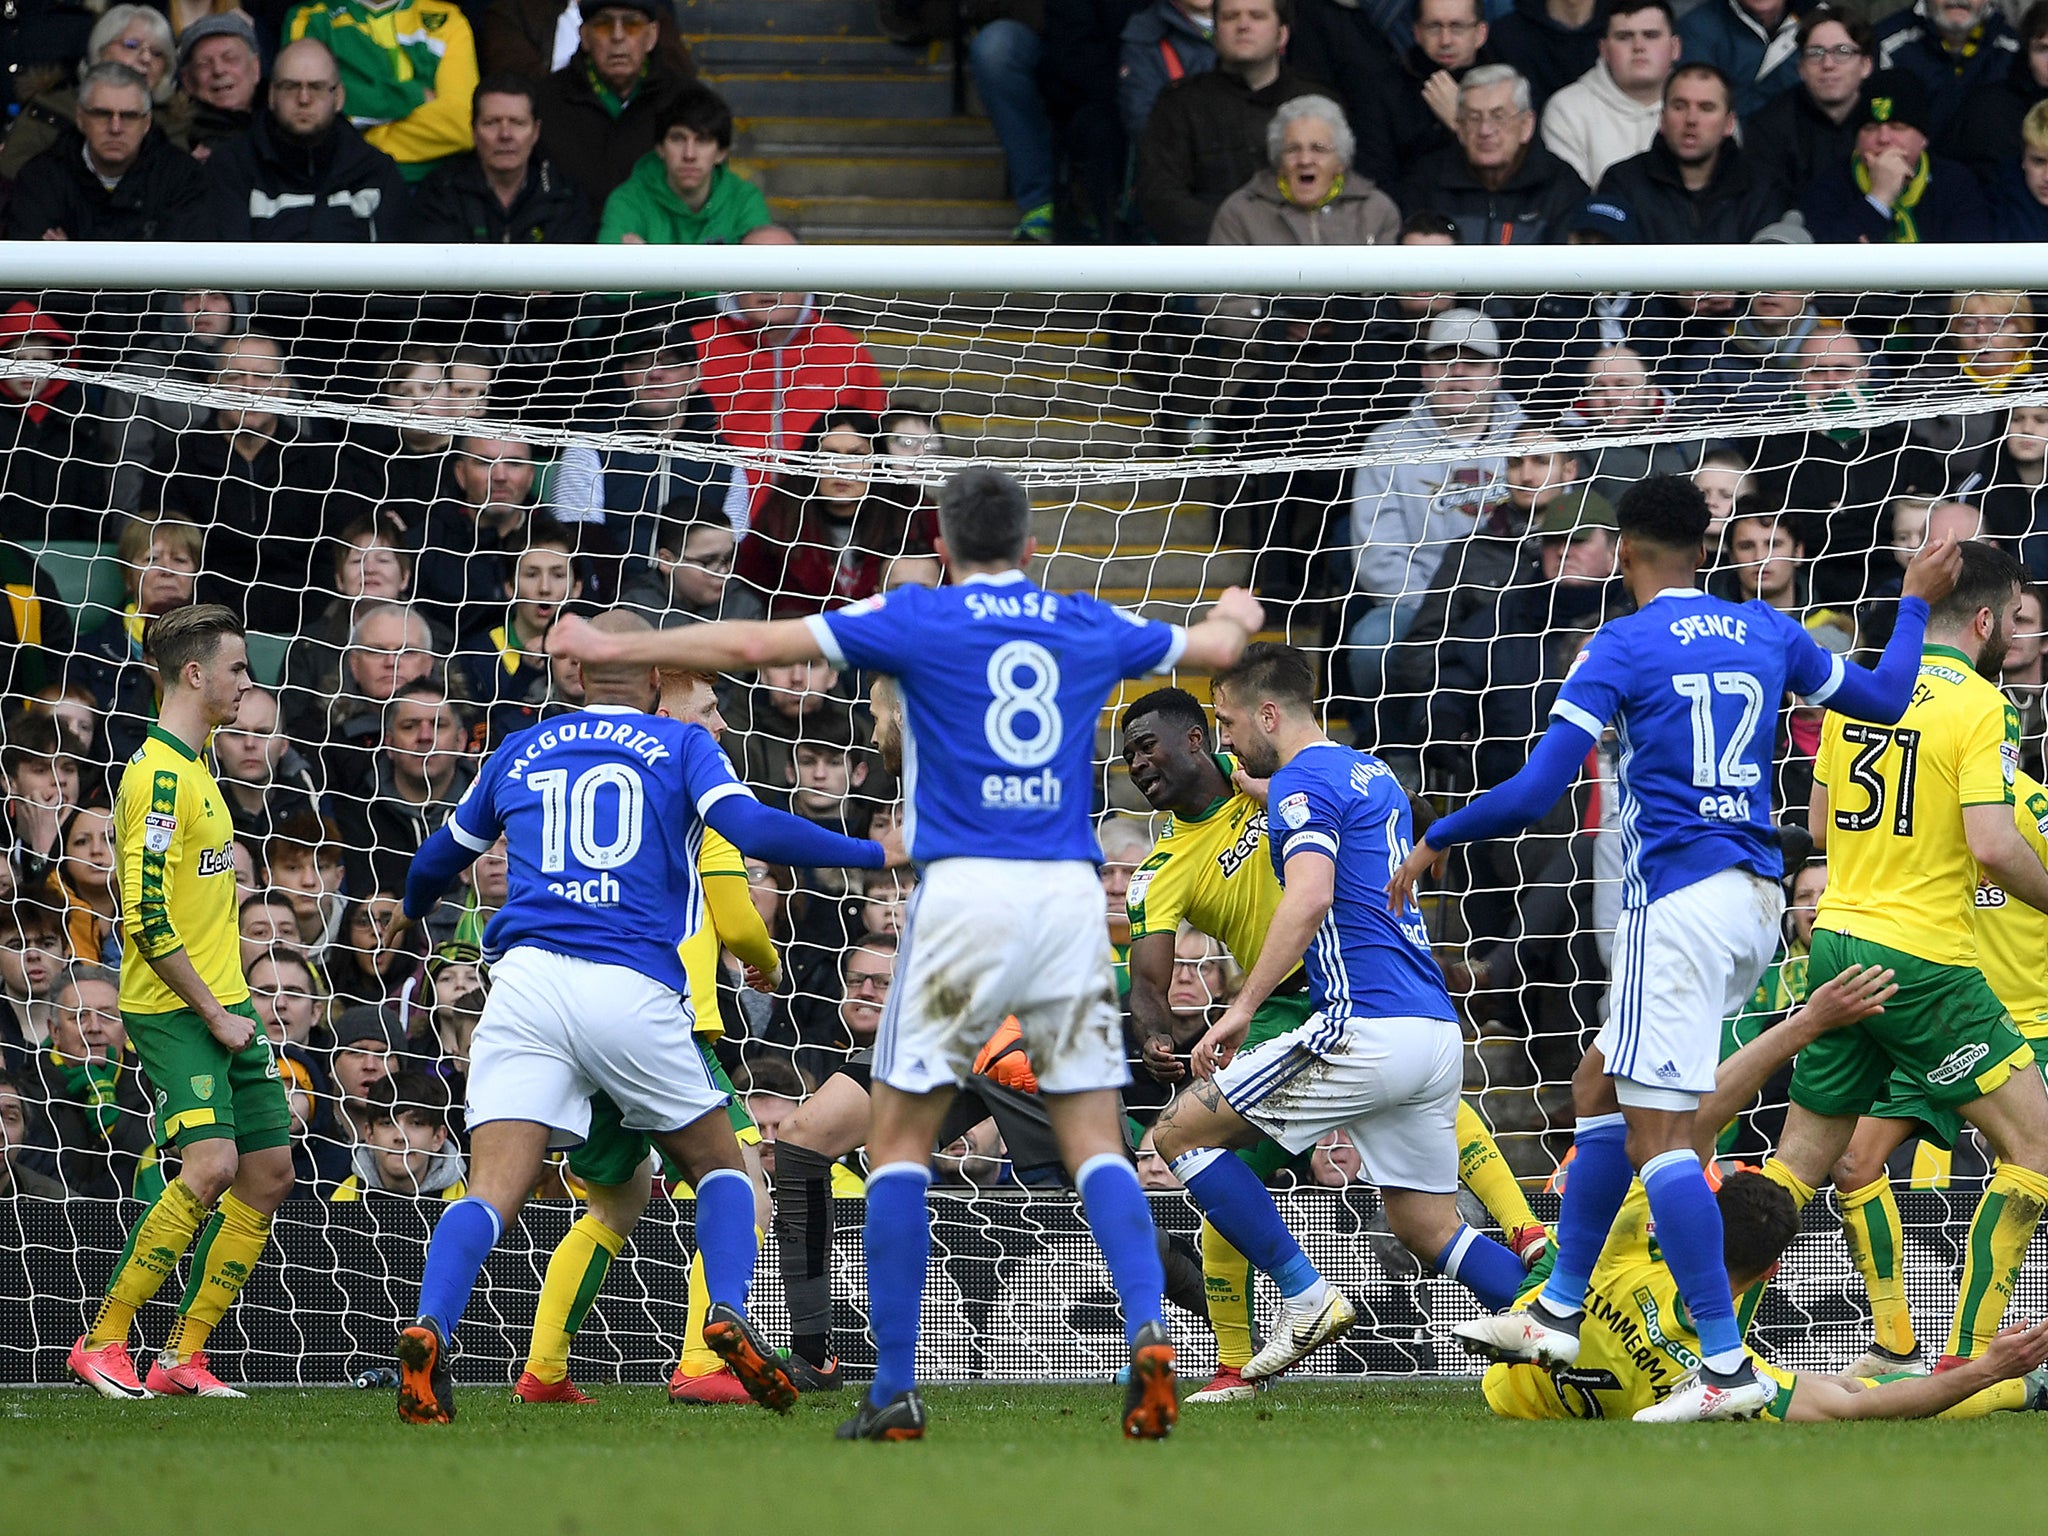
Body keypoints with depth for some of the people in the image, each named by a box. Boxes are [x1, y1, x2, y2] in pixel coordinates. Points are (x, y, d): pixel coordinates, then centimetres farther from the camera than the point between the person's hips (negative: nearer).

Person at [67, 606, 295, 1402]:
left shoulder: (190, 767, 16)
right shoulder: (161, 775, -16)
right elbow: (147, 919, -21)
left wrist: (232, 1006, 19)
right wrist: (213, 1014, -17)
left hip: (221, 1005, 10)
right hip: (172, 1009, -10)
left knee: (270, 1171, 5)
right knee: (211, 1164, -22)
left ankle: (183, 1355, 9)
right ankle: (103, 1342, -13)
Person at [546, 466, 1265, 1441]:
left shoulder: (920, 619, 3)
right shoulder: (1089, 629, 13)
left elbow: (753, 645, 1)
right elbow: (1212, 649, 32)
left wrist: (610, 646, 12)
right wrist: (1235, 617, 56)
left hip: (965, 888, -3)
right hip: (1071, 892, 3)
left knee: (901, 1141, 6)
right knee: (1095, 1143, 5)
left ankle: (895, 1390, 1)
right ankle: (1148, 1334, -17)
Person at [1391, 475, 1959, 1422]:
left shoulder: (1624, 648, -6)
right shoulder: (1766, 632, 11)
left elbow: (1533, 793, -11)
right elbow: (1883, 698, 26)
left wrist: (1436, 841, 4)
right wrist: (1916, 605, 42)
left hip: (1677, 900, -8)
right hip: (1756, 896, 8)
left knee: (1658, 1135, -9)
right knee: (1600, 1094, 20)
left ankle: (1726, 1368, -16)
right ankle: (1558, 1315, 24)